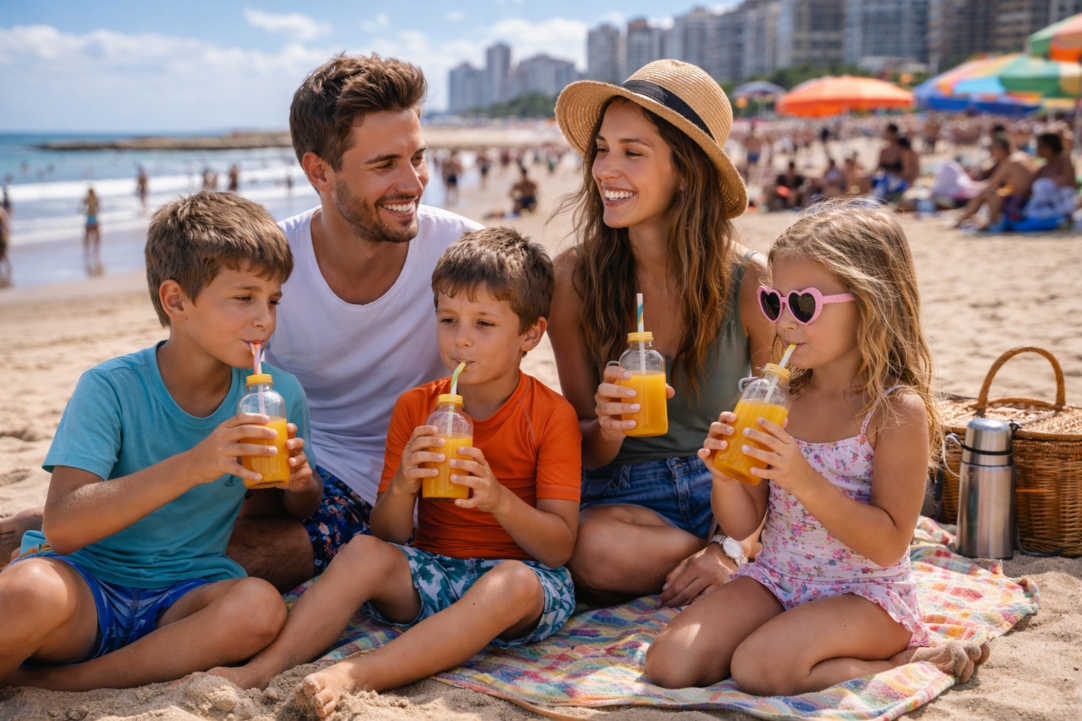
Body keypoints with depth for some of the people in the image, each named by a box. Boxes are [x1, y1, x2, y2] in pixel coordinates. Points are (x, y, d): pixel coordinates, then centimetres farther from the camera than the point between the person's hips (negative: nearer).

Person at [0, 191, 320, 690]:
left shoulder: (280, 394, -2)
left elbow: (299, 509, 15)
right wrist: (192, 466, -33)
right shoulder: (111, 388, -12)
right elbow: (61, 526, -23)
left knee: (260, 606, -31)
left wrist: (300, 483, -11)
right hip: (85, 583, -4)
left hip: (182, 599, 5)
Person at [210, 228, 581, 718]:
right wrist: (401, 486, -21)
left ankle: (354, 677, -42)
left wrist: (498, 497, -29)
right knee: (365, 551, -26)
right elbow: (389, 535, 2)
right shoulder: (414, 407, 4)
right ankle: (264, 668, -29)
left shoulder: (552, 415, -6)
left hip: (516, 573, -3)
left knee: (517, 583, -37)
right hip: (431, 573, 3)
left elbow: (559, 548, -11)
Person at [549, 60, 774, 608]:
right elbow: (584, 452, 0)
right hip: (620, 495, 2)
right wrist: (605, 430, -25)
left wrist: (735, 547, -20)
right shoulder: (573, 278, -8)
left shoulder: (750, 282, -10)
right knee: (593, 548, -34)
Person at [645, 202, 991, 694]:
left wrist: (807, 482, -27)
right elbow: (742, 524, 5)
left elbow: (889, 544, -17)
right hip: (775, 579, 6)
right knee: (669, 664, -13)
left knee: (759, 668, -29)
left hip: (866, 593, -5)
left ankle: (905, 662, -6)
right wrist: (726, 474, -17)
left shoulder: (898, 410, -13)